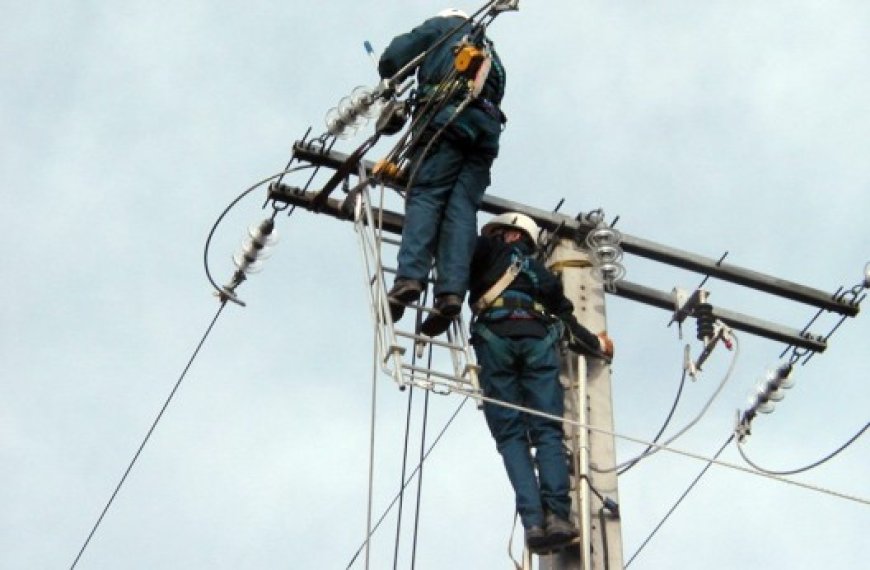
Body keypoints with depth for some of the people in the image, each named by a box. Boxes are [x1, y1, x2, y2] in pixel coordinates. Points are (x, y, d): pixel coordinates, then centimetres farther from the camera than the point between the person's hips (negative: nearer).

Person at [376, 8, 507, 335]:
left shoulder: (444, 26, 23)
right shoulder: (491, 54, 41)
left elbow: (394, 57, 12)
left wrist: (389, 76, 33)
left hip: (449, 114, -5)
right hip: (488, 125, 5)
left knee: (425, 197, -13)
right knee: (462, 209, -8)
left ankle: (410, 277, -34)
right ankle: (452, 290, -28)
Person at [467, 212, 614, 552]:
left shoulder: (491, 251, 26)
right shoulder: (539, 270, 35)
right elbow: (564, 316, 33)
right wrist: (597, 345, 47)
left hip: (494, 336, -3)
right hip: (538, 337, 3)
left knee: (510, 435, -7)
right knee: (547, 431, -4)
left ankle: (533, 521, -23)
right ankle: (557, 514, -25)